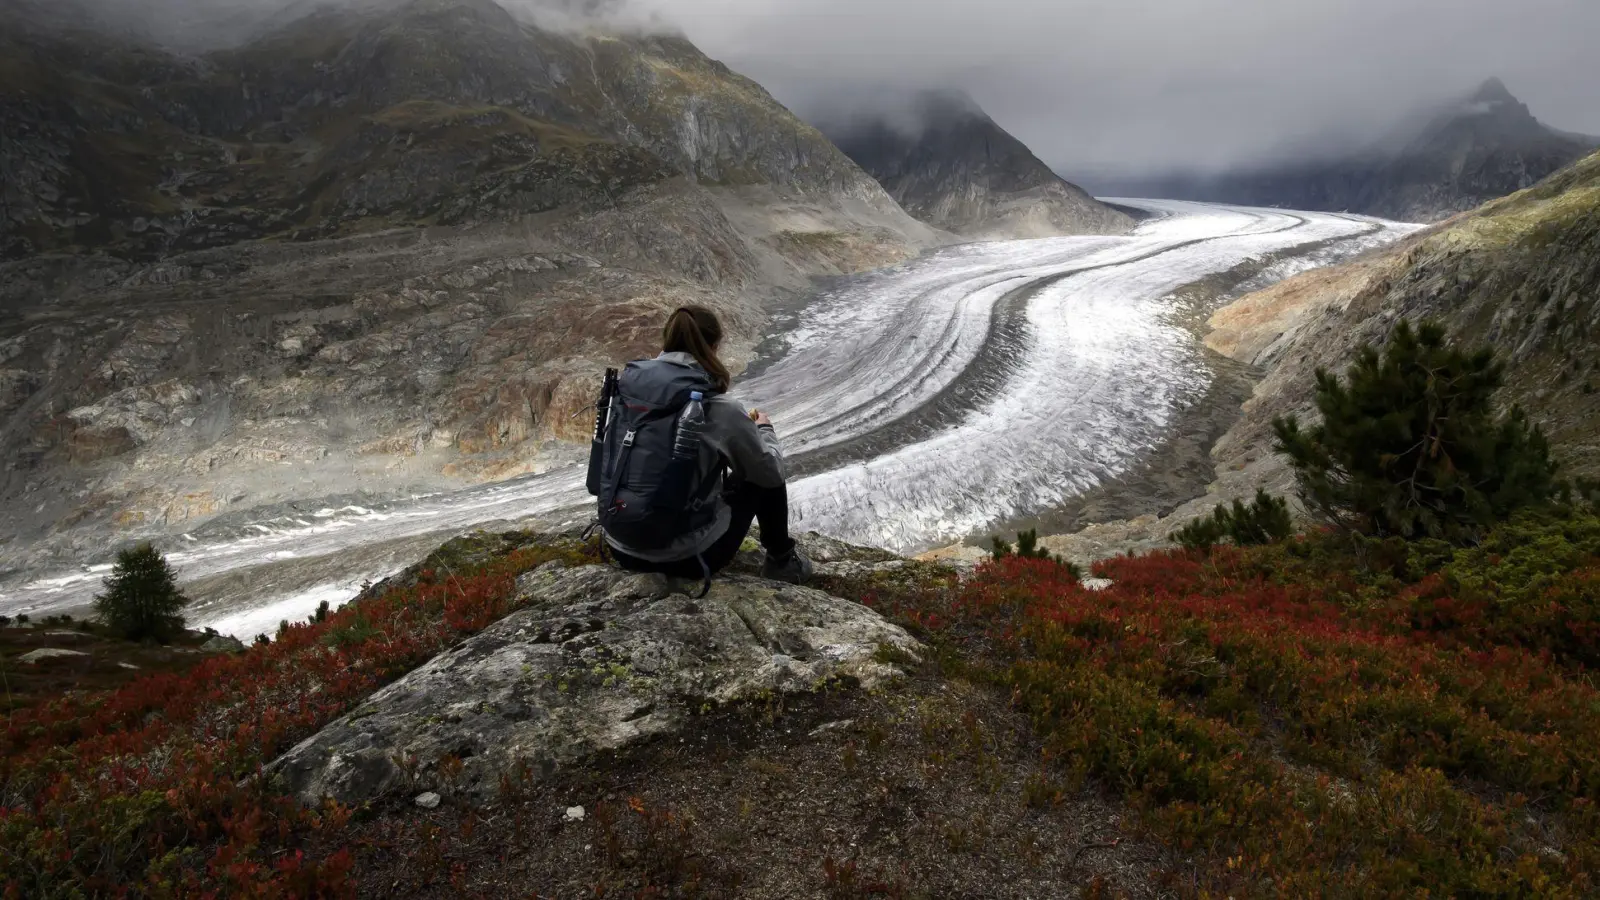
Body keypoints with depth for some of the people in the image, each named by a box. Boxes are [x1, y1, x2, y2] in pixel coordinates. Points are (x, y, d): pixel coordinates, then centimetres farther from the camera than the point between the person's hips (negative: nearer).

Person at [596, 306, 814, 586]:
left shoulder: (626, 385, -4)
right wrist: (764, 430, 18)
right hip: (687, 557, -5)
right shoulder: (719, 408, -17)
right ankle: (781, 560, 34)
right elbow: (772, 472, -2)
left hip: (622, 550, 6)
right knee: (765, 475, 17)